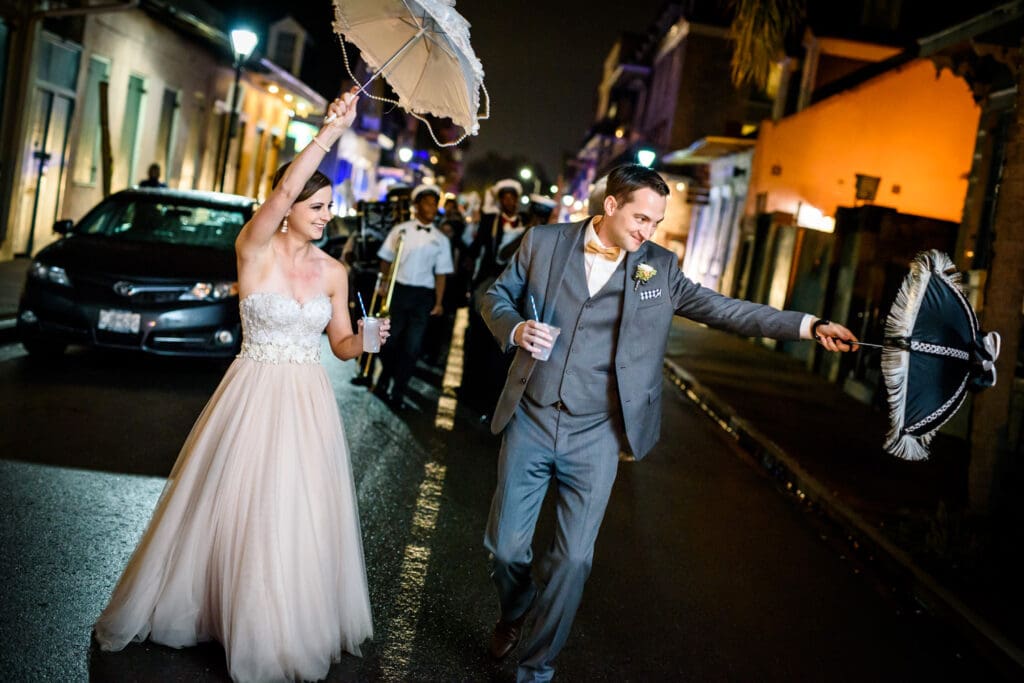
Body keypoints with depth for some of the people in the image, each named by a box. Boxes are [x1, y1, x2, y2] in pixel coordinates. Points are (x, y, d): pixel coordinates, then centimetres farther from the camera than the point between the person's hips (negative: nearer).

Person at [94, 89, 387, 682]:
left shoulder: (334, 271, 4)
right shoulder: (256, 250, -9)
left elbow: (341, 344, 9)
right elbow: (283, 192, -27)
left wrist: (362, 340, -14)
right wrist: (331, 132, -35)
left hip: (308, 403, 4)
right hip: (253, 395, -3)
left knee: (298, 516, 9)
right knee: (235, 509, 5)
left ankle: (287, 630, 28)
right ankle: (201, 605, 29)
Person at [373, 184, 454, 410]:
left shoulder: (440, 239, 8)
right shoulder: (400, 230, 4)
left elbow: (441, 273, 7)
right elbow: (386, 259, 7)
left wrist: (438, 302, 1)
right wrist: (383, 284, -5)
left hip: (423, 296, 1)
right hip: (398, 290, -1)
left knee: (412, 346, 0)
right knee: (391, 339, 6)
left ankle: (397, 393, 11)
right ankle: (383, 385, 27)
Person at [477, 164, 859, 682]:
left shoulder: (659, 268, 1)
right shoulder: (544, 242, -1)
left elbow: (722, 309, 3)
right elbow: (497, 296, 8)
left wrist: (808, 327, -2)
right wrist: (515, 329, -14)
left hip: (595, 437, 0)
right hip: (530, 422, 0)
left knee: (573, 558, -1)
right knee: (505, 545, 7)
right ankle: (513, 614, 41)